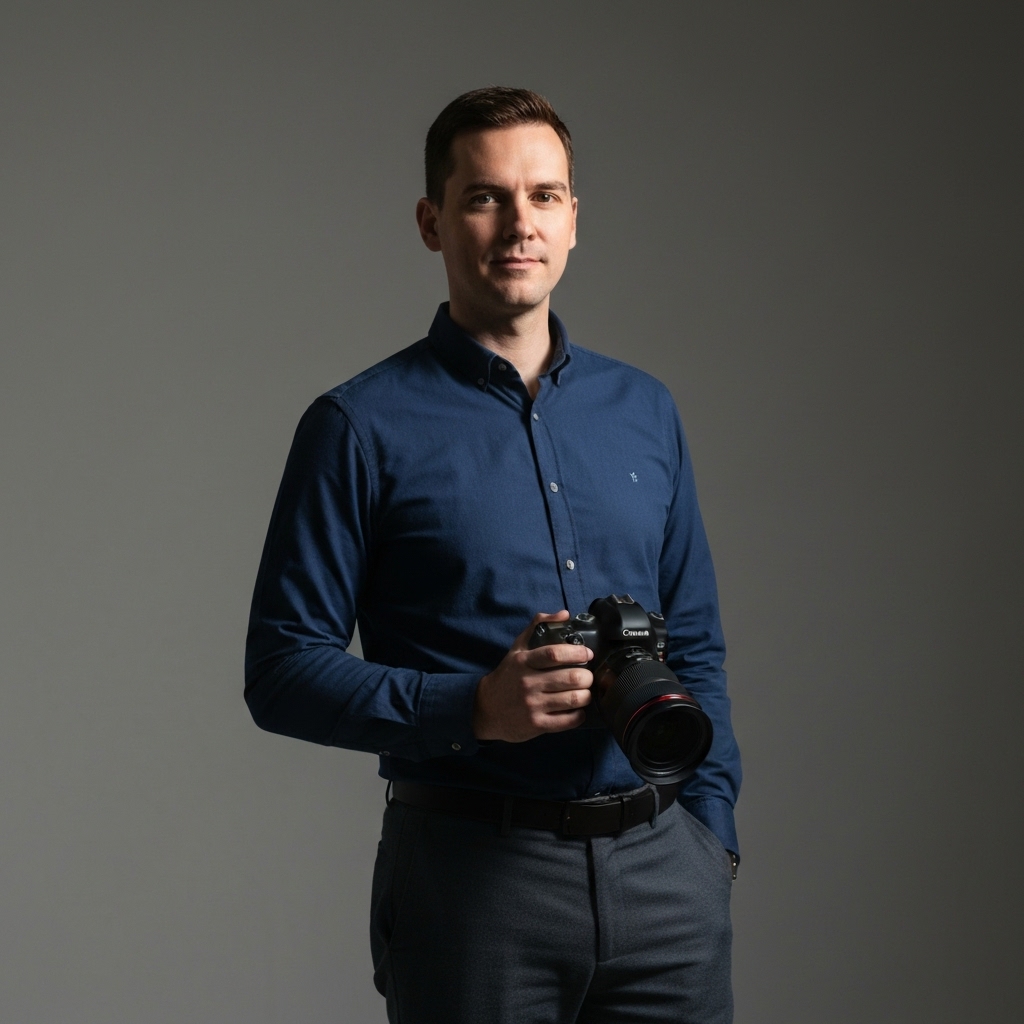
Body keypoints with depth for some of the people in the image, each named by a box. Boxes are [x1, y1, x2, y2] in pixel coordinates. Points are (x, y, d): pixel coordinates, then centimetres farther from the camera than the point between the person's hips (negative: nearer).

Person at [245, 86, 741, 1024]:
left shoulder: (644, 411, 11)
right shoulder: (362, 427, -3)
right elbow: (281, 671, -6)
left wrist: (710, 835, 5)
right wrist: (474, 708, -18)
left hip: (664, 872, 4)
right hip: (472, 872, -4)